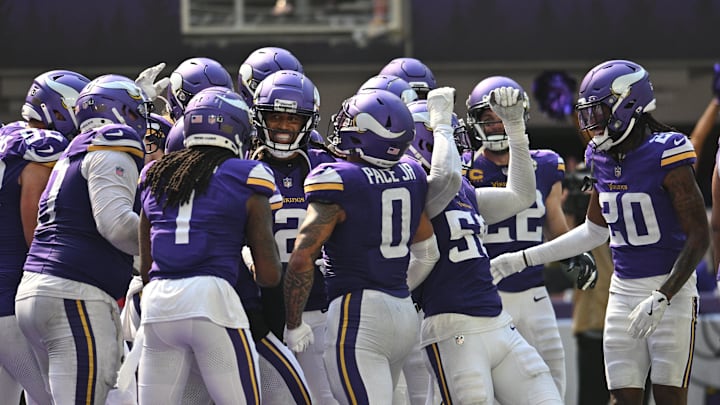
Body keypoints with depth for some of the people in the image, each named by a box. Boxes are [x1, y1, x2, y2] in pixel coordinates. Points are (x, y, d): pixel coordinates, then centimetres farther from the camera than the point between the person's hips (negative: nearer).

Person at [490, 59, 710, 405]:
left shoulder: (665, 156, -15)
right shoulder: (602, 159, 6)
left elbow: (699, 237, -15)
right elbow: (595, 231, 21)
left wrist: (661, 298, -21)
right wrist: (524, 259, 20)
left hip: (670, 289, -6)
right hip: (624, 290, 7)